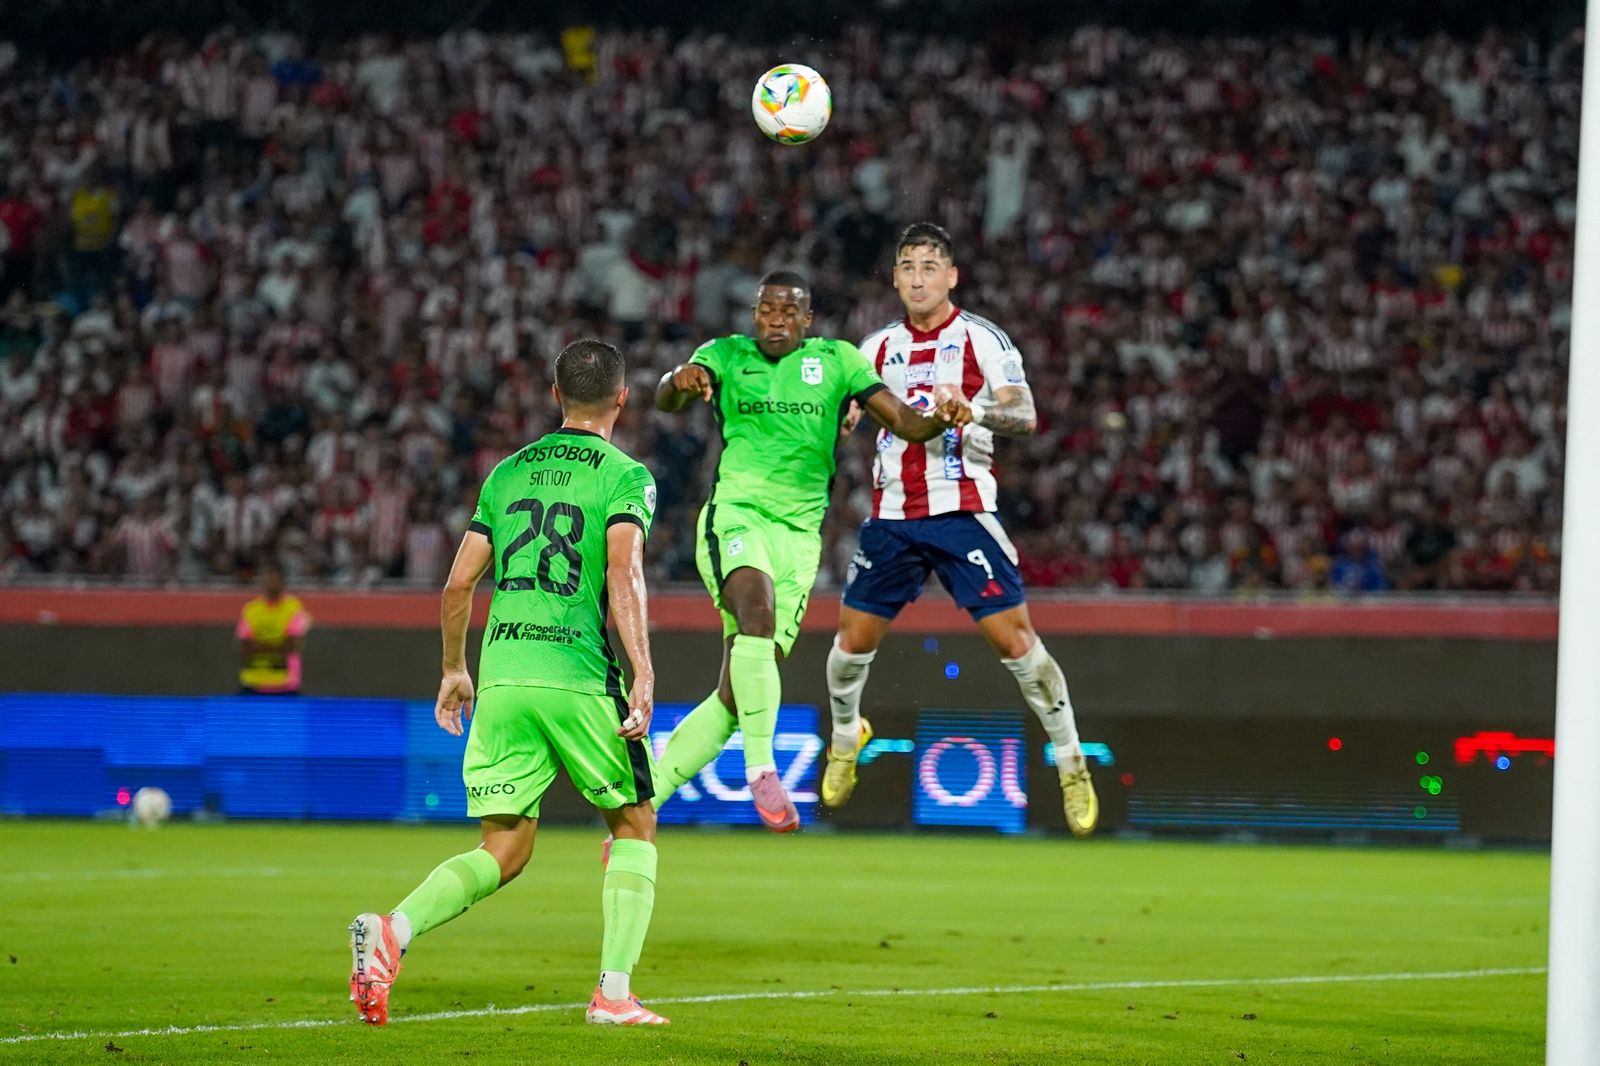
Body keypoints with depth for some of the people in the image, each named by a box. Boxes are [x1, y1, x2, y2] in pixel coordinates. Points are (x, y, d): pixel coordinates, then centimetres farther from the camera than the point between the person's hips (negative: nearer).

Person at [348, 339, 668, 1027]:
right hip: (578, 677, -4)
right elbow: (623, 573, -15)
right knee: (635, 827, 15)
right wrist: (643, 673, -20)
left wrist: (454, 670, 28)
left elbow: (458, 586, 15)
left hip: (501, 676, 4)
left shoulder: (508, 472, 16)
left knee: (505, 851, 8)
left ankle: (394, 930, -18)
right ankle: (614, 992, 4)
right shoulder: (625, 476, 1)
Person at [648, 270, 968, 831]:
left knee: (733, 697, 0)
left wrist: (940, 420, -18)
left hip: (799, 535, 3)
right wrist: (679, 381, -36)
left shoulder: (836, 360, 9)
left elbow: (901, 421, 5)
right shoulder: (726, 355, 5)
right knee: (758, 609, -36)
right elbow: (665, 399, -12)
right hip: (736, 515, -3)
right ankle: (761, 768, -32)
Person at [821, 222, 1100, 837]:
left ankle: (1072, 765, 0)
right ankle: (845, 738, 33)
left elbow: (1025, 416, -13)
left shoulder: (981, 339, -3)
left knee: (1013, 636, -11)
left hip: (962, 512, -4)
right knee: (855, 637, 5)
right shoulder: (878, 347, 12)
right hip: (893, 516, 4)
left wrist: (974, 409, -33)